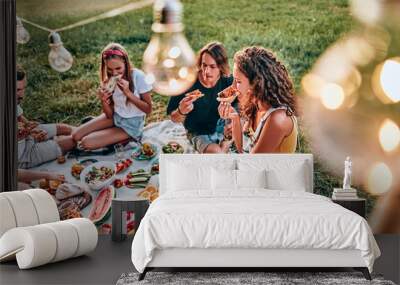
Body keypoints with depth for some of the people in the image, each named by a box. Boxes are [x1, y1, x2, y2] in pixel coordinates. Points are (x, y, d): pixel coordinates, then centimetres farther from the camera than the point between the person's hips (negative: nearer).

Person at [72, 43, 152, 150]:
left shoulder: (138, 76, -20)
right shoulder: (109, 80, -6)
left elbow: (148, 109, -16)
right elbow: (110, 115, -4)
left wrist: (128, 92, -26)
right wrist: (103, 101, -25)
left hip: (132, 125, -5)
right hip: (115, 117, 5)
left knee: (87, 142, -17)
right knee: (76, 135, -8)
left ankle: (123, 139, 5)